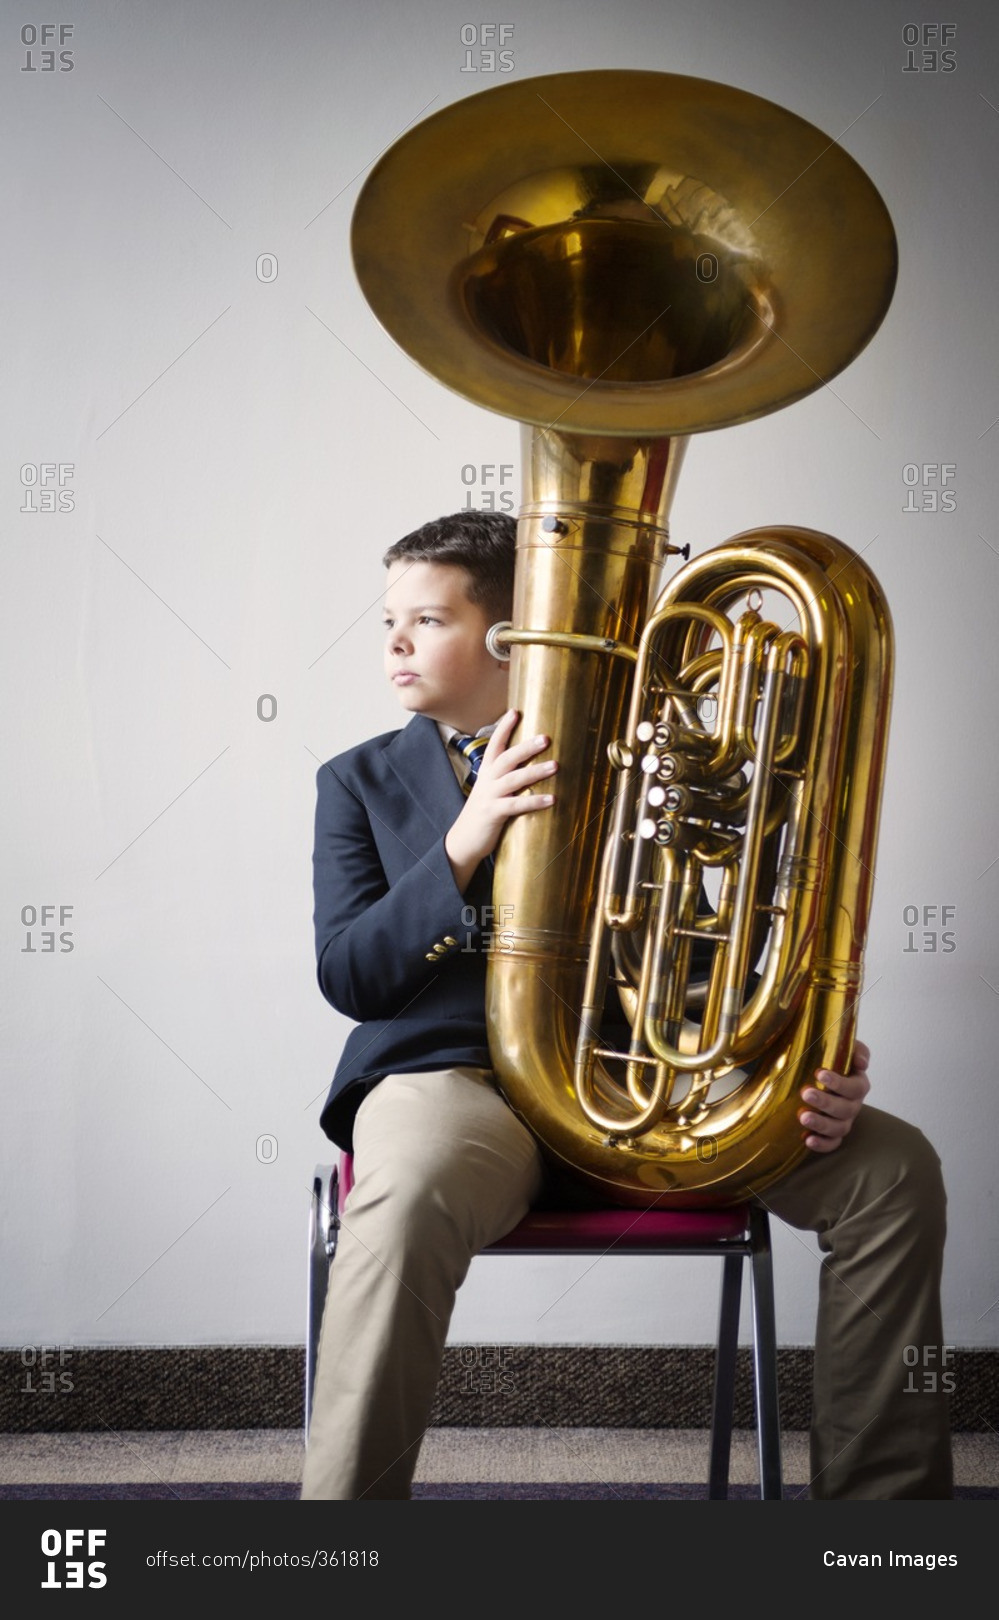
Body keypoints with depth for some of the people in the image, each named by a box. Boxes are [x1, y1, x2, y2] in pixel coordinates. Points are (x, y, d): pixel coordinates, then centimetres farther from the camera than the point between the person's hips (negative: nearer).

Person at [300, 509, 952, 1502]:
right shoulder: (361, 781, 13)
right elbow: (347, 977, 0)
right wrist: (464, 842, -16)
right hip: (458, 1069, -2)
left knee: (890, 1166, -17)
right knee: (409, 1194, -40)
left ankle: (879, 1491, -4)